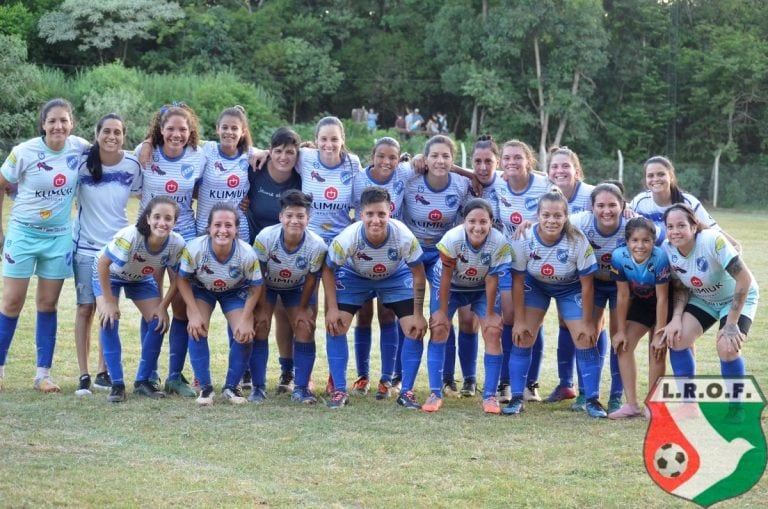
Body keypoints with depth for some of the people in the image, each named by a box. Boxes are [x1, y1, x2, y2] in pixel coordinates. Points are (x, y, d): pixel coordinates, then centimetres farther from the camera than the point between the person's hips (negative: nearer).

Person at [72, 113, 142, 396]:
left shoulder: (132, 166, -5)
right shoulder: (83, 163, -10)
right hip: (86, 245, -1)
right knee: (86, 309, 0)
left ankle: (104, 372, 17)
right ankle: (83, 375, 4)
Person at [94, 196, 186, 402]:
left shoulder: (177, 244, -28)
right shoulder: (130, 236, -41)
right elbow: (103, 264, -30)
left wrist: (163, 307, -19)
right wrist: (109, 302, -26)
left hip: (142, 278, 4)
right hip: (109, 274, -4)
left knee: (158, 322, -10)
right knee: (109, 321, -21)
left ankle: (143, 381, 7)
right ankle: (117, 384, -12)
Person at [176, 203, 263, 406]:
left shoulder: (247, 254, -32)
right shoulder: (195, 248, -33)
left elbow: (256, 288, -15)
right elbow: (182, 279, -17)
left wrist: (245, 319, -21)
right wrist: (194, 313, -23)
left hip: (235, 292, 0)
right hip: (201, 290, 0)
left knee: (244, 335, -16)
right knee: (197, 330, -21)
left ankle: (231, 387, 5)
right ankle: (205, 387, -6)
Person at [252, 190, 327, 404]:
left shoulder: (317, 246, -31)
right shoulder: (265, 237, -33)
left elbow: (311, 280, -15)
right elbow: (259, 274, -20)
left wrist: (302, 309, -7)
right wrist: (262, 308, -15)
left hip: (297, 288, 1)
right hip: (266, 285, -1)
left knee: (305, 327, -9)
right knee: (260, 325, -14)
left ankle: (301, 388, 1)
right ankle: (258, 387, -5)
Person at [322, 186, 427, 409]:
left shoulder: (404, 237, -35)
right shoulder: (348, 238, -36)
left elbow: (418, 274, -19)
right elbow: (328, 270, -17)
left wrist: (418, 315, -16)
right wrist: (332, 308, -20)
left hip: (396, 277, 0)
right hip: (354, 276, 0)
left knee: (415, 329, -12)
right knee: (335, 326, -14)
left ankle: (407, 392, 3)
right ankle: (339, 391, -1)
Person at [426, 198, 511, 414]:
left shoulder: (499, 243, -31)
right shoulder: (452, 239, -33)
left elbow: (491, 280, -20)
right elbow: (446, 278, -22)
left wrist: (490, 314, -13)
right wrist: (442, 311, -15)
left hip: (482, 289, 1)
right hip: (451, 286, 0)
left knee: (493, 332, -12)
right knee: (438, 329, -12)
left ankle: (490, 396, -3)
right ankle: (435, 393, -4)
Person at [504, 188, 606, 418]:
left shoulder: (578, 241, -32)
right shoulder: (524, 239, -28)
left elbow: (587, 284, -20)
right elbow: (518, 281, -14)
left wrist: (588, 322, -14)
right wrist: (519, 320, -11)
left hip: (570, 289, -1)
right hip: (535, 285, 1)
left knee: (585, 338, -9)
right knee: (522, 337, -8)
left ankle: (592, 400, 4)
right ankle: (517, 398, 3)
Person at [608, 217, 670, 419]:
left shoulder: (660, 258, -34)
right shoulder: (619, 257, -25)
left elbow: (662, 298, -27)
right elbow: (623, 296, -15)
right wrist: (621, 331, -11)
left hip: (663, 305, -4)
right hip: (640, 302, 4)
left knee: (657, 349, -13)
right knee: (623, 344, -5)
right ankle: (631, 405, -2)